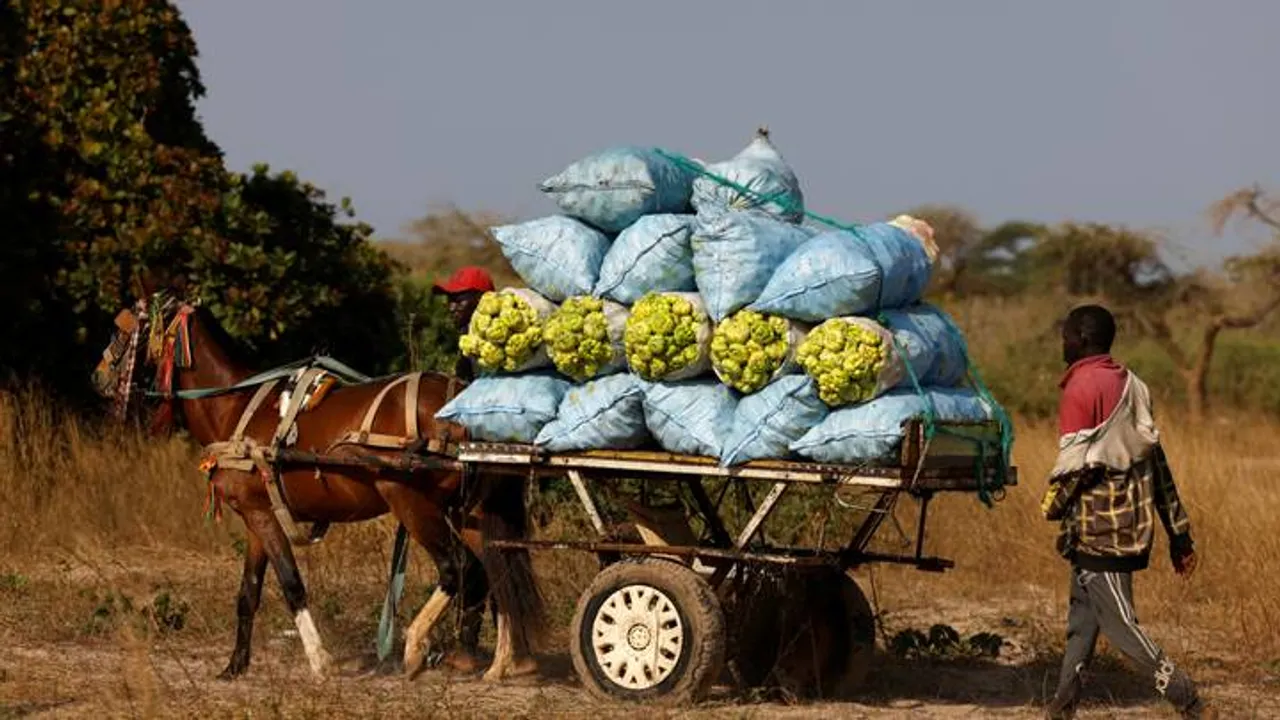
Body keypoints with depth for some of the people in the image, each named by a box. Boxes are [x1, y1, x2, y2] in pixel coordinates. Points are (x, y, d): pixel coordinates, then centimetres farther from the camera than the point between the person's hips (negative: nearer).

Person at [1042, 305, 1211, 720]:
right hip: (1132, 525, 9)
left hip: (1098, 529, -9)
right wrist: (1178, 533, 13)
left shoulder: (1082, 387, -13)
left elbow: (1074, 462, -19)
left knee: (1120, 625, -5)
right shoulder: (1132, 386, 12)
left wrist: (1051, 506, 0)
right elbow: (1156, 459, 12)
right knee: (1083, 618, 17)